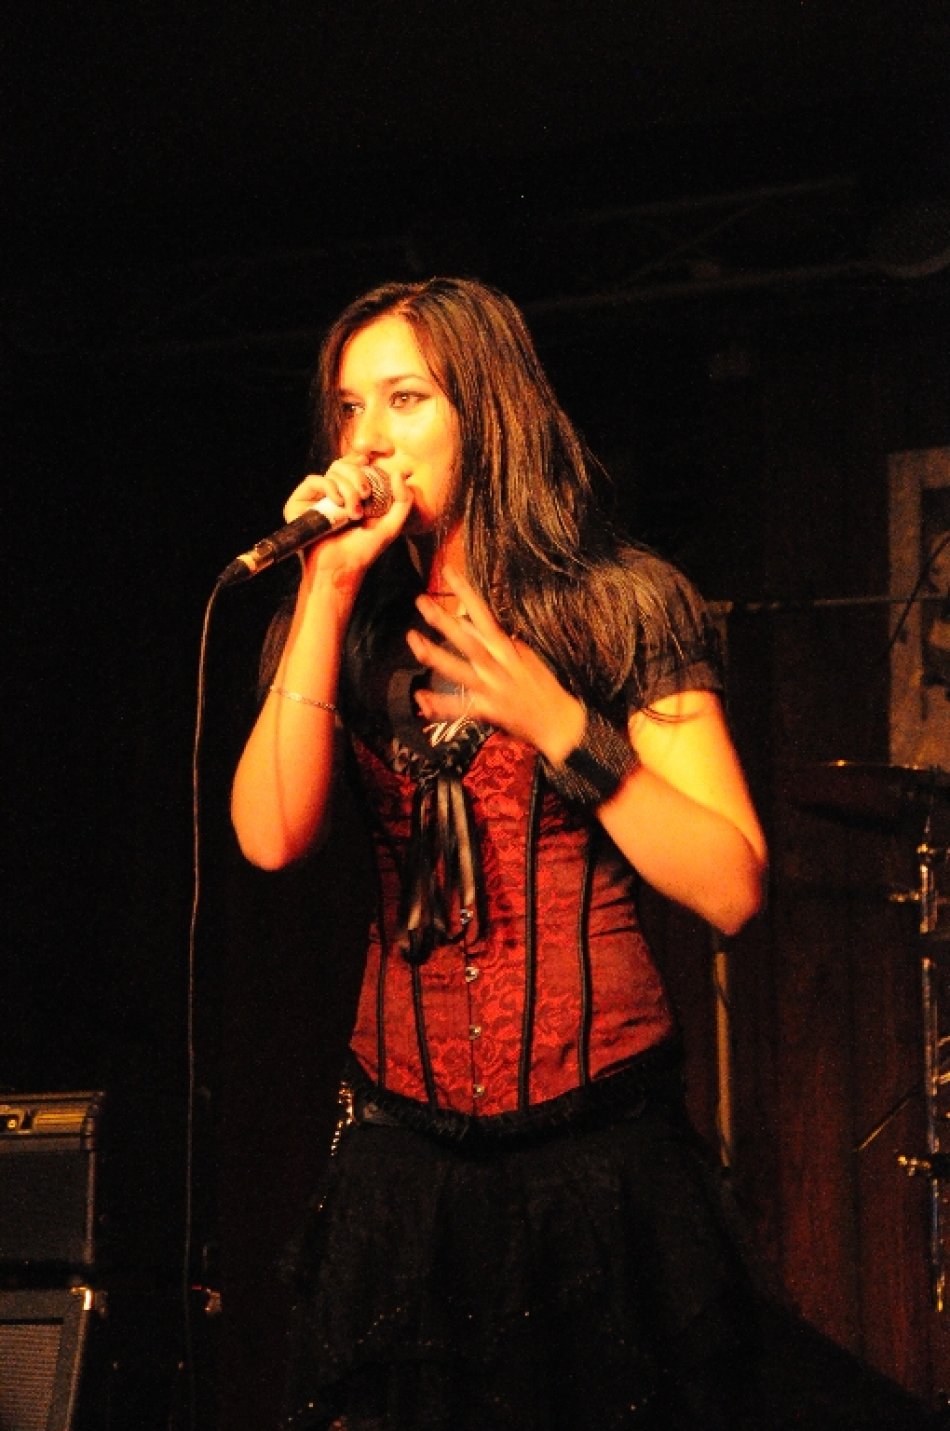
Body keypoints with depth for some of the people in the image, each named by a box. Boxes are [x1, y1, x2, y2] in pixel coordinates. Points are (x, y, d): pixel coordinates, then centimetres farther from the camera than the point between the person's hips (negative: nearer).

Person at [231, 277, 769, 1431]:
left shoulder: (623, 603, -1)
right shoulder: (343, 630, 10)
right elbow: (270, 837, -8)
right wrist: (329, 589, -9)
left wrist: (558, 726, -16)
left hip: (604, 1150, -3)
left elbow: (731, 889, -7)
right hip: (405, 1153, 3)